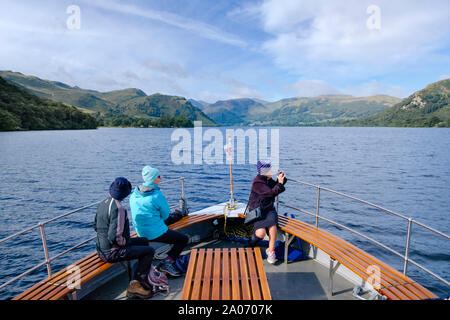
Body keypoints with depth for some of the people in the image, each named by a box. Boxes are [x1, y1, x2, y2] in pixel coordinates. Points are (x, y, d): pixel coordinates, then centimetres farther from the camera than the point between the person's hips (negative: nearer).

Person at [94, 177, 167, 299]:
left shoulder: (103, 203, 4)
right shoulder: (118, 208, -26)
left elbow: (96, 226, 16)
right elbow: (114, 237, -31)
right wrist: (125, 242, -9)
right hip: (112, 253, -10)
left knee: (144, 241, 18)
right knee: (150, 251, -6)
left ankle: (148, 275, 23)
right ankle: (136, 283, 5)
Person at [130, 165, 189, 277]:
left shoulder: (134, 194, 2)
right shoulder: (157, 195, -20)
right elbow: (165, 215, -8)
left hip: (141, 233, 8)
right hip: (156, 233, -8)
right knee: (184, 239, 6)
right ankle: (166, 263, -4)